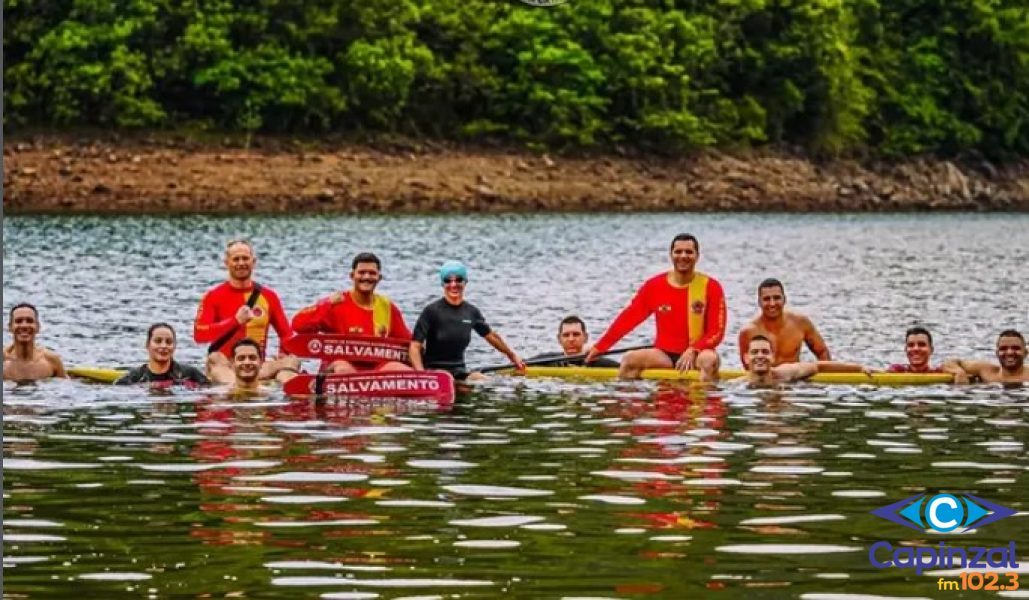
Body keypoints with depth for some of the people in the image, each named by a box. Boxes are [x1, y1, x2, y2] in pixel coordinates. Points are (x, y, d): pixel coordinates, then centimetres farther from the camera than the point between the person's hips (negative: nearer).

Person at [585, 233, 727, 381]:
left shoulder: (710, 287, -4)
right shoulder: (655, 286, 3)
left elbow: (716, 332, -6)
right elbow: (628, 318, 6)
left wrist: (693, 351, -22)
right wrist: (599, 347, 3)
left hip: (697, 354, -2)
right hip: (665, 356, 2)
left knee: (709, 360, -36)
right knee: (629, 360, -24)